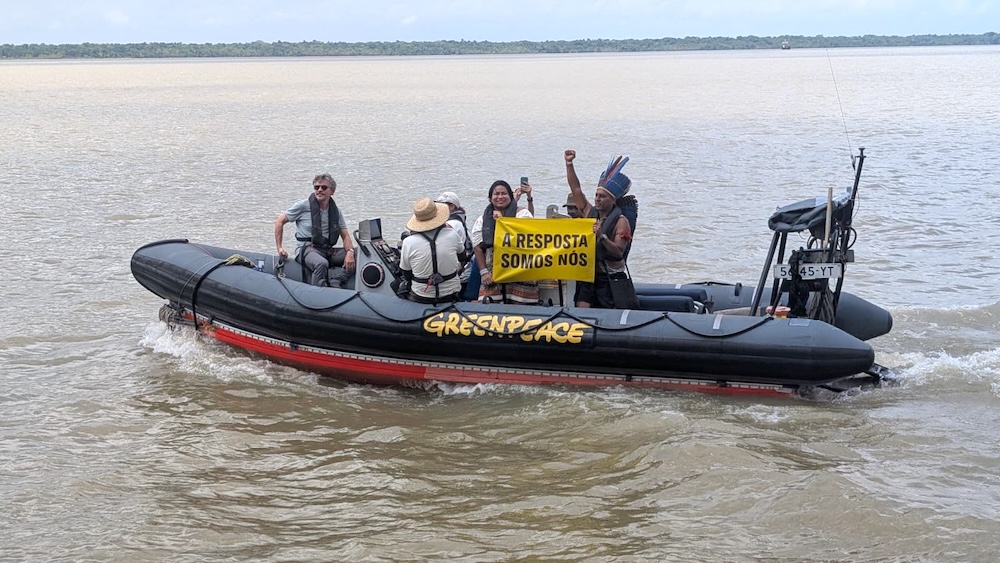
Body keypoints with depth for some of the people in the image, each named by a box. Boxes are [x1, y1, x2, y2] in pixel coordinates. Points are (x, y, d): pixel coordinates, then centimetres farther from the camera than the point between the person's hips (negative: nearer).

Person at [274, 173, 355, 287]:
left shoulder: (335, 210, 12)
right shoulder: (303, 205, -1)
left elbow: (345, 236, 9)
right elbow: (279, 222, 4)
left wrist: (350, 252, -14)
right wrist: (279, 248, -2)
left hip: (328, 250, 5)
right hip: (306, 248, -5)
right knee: (322, 263, -40)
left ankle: (334, 282, -29)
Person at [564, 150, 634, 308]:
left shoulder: (620, 221, -10)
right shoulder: (590, 212, 7)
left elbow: (619, 252, -19)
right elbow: (576, 189, 6)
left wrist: (602, 237, -32)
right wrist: (569, 164, 0)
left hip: (609, 277, -5)